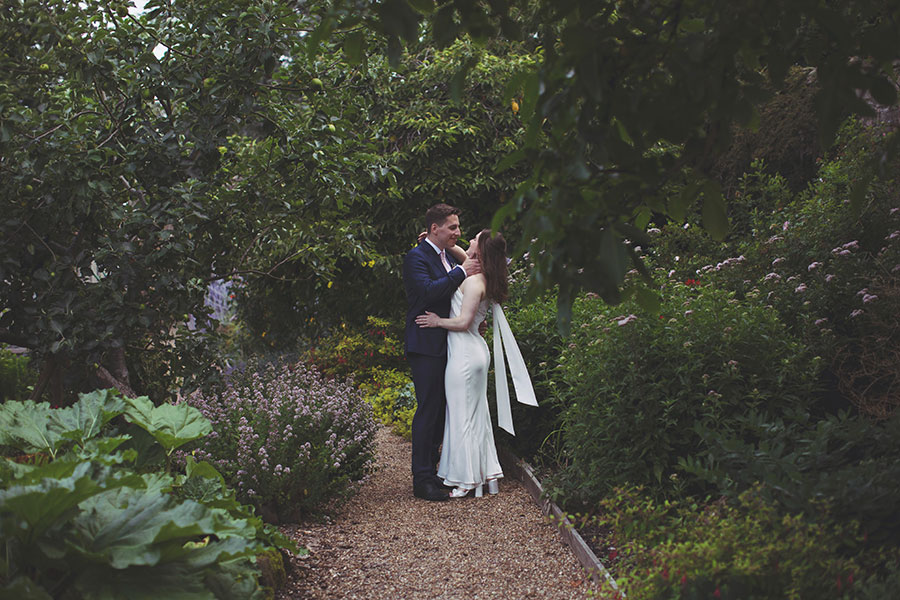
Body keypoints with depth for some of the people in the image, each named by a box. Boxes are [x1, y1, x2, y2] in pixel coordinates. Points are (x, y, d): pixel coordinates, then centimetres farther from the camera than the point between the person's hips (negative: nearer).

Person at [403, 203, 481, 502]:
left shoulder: (448, 258, 18)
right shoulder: (416, 257, -9)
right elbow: (427, 291, -24)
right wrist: (461, 272, -19)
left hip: (446, 346, 9)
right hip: (426, 347, -9)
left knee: (440, 410, 12)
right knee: (428, 411, -7)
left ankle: (431, 472, 22)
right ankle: (423, 480, -2)